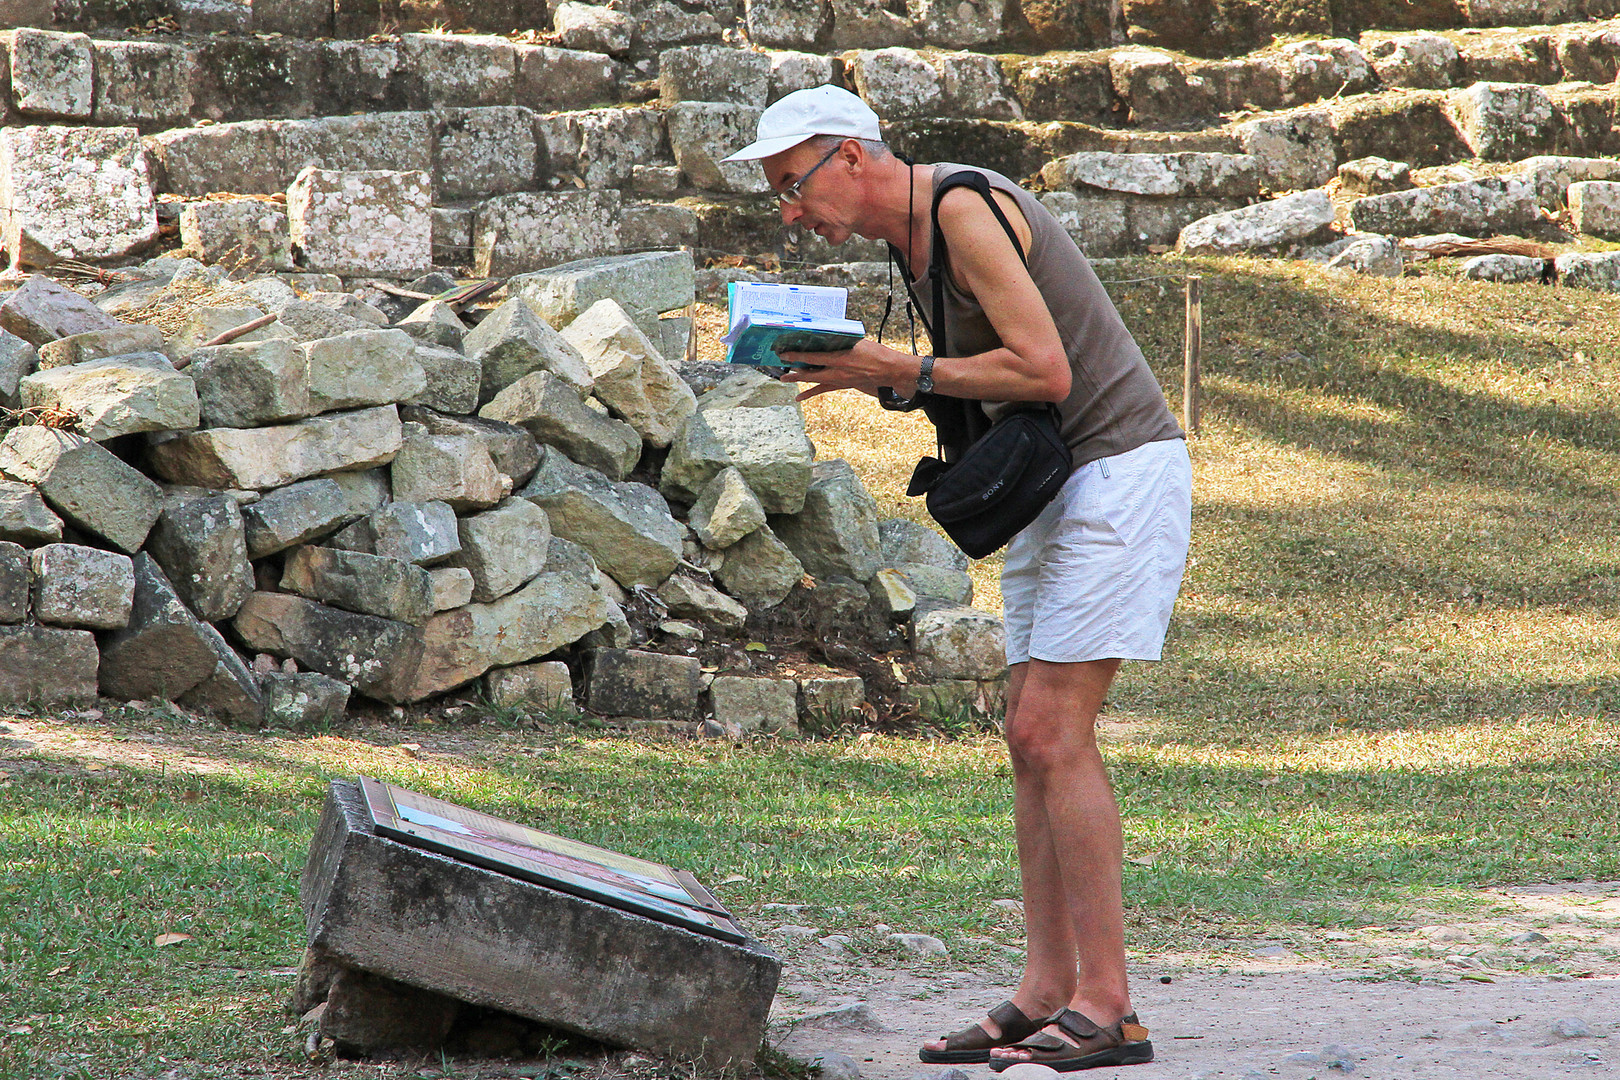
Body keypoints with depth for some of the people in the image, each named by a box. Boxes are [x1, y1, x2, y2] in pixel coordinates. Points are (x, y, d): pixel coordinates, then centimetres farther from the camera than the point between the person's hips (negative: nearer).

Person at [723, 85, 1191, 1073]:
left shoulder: (966, 210, -16)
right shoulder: (912, 238, 14)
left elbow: (1045, 368, -22)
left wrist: (901, 372, -16)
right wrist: (876, 377, 3)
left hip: (1121, 469, -10)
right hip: (1053, 485, 10)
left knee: (1055, 732, -14)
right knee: (1034, 738, 6)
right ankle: (1047, 993, 6)